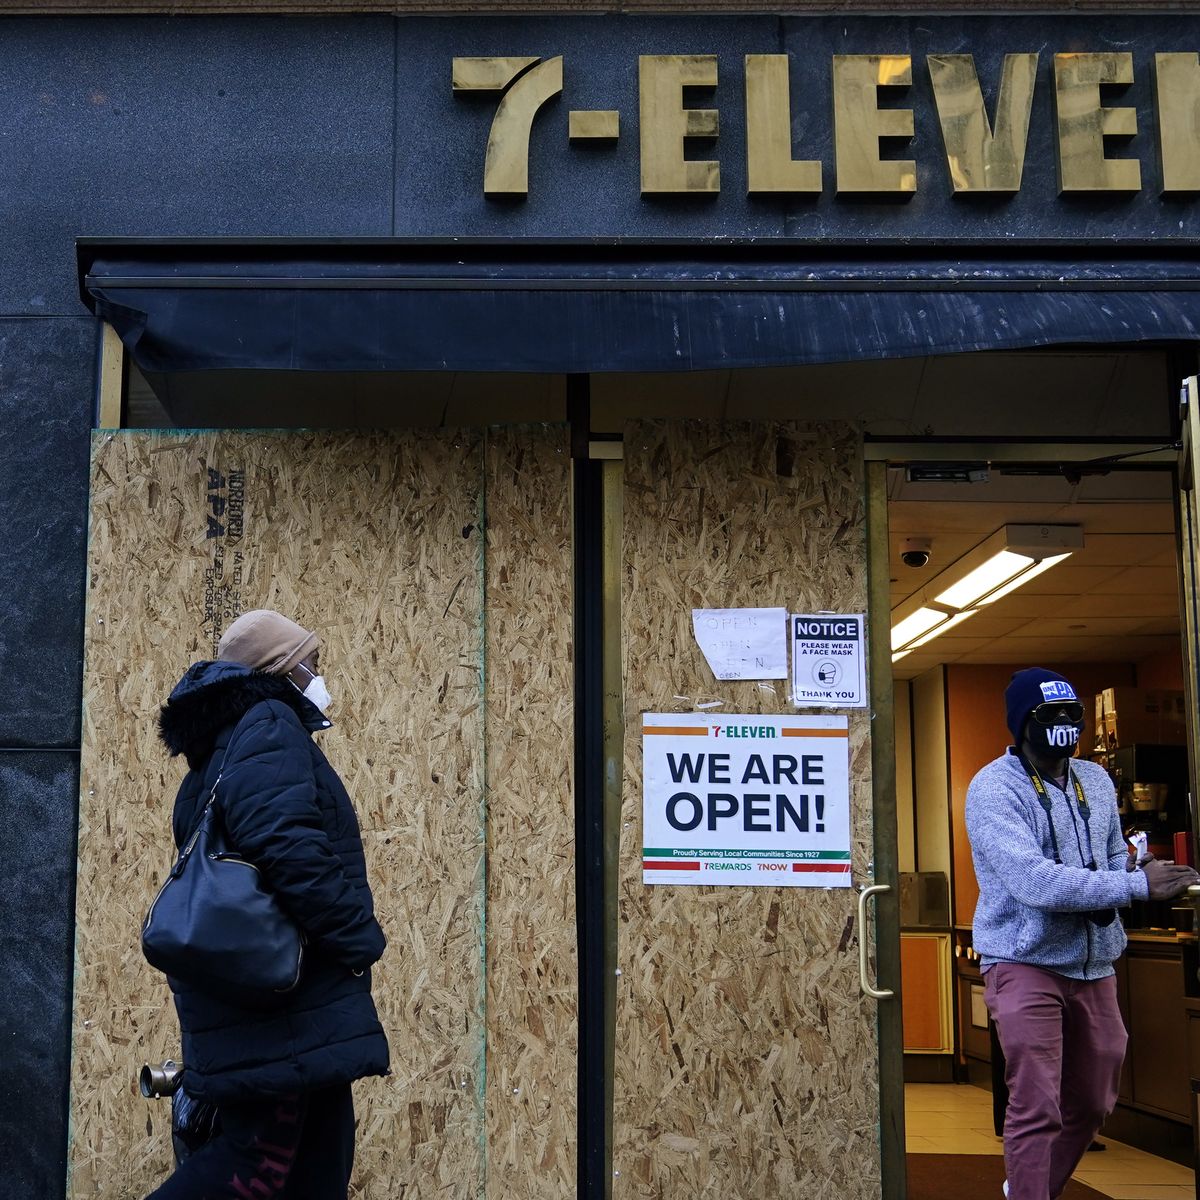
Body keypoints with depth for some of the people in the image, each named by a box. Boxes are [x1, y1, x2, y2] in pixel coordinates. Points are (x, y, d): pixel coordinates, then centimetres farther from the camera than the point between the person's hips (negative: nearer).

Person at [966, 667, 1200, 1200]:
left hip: (1094, 966, 7)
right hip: (1025, 963, -7)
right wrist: (1138, 885, -24)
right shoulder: (994, 788, -14)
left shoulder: (1096, 781, 10)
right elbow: (1034, 882, -25)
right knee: (1036, 1108, -10)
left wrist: (1122, 879, -7)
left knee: (1091, 1103, 18)